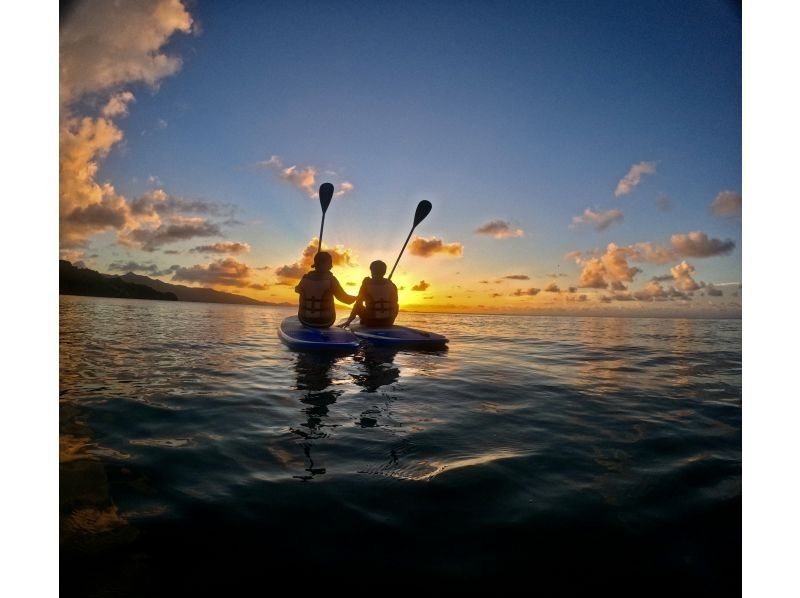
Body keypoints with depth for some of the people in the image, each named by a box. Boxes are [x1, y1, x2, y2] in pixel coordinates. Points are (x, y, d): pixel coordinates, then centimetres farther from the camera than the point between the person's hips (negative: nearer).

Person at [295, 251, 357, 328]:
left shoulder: (305, 278, -8)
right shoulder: (330, 280, -16)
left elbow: (297, 289, 14)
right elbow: (345, 298, -10)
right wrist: (356, 298, 10)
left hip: (305, 320, 2)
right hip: (324, 322, -2)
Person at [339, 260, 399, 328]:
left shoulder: (366, 284, -7)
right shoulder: (391, 285, 0)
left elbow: (358, 305, -9)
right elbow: (395, 306, 5)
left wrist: (348, 321, -6)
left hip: (370, 322, -2)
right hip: (387, 322, 2)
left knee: (359, 309, 26)